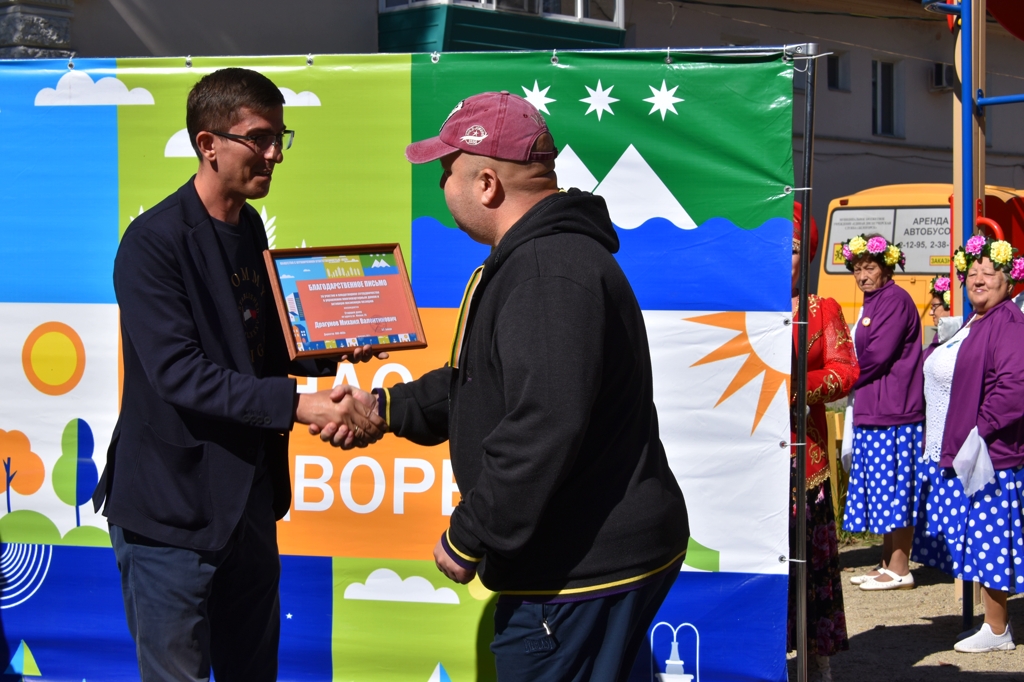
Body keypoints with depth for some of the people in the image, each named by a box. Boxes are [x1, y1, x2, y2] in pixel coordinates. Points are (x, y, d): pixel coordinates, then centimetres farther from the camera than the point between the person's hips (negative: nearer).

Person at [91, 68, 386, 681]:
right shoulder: (154, 241, -16)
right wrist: (295, 403, -30)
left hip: (247, 500, 8)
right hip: (172, 510, -8)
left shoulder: (250, 230, 11)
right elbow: (178, 373, -24)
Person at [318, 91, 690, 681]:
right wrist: (385, 407, 14)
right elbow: (483, 386, 25)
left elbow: (540, 432, -30)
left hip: (584, 568, -11)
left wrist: (468, 540, -20)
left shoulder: (550, 275, -23)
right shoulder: (533, 260, 16)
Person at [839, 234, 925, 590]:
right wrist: (854, 385, 4)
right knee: (883, 490, 12)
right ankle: (887, 563, 18)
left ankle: (900, 569, -2)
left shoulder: (896, 300, -11)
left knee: (894, 487, -6)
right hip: (872, 412, 10)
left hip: (894, 412, -10)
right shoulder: (871, 303, 18)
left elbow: (877, 356, -16)